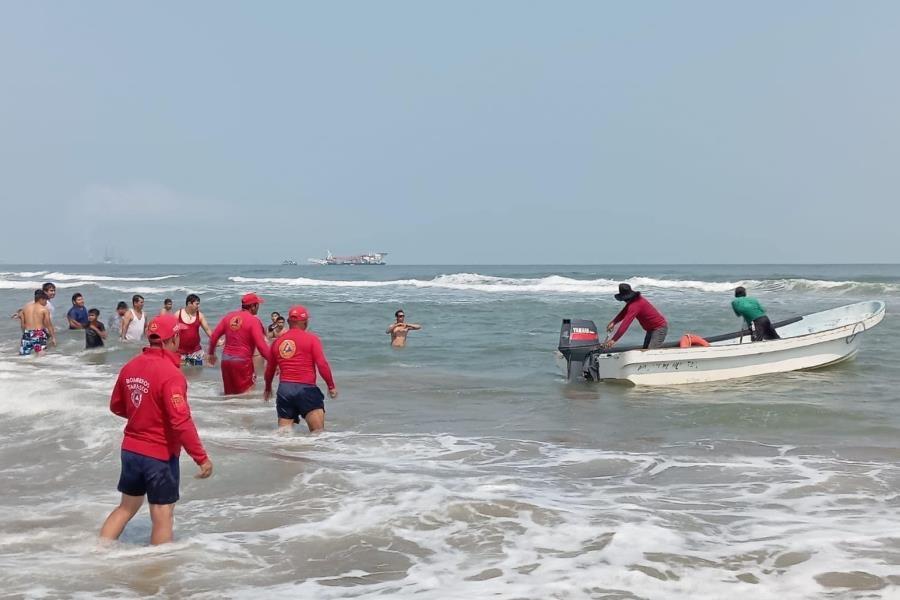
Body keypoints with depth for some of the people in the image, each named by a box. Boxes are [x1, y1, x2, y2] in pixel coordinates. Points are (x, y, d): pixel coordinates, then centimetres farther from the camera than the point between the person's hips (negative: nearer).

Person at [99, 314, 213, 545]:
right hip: (161, 455, -7)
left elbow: (116, 406, 13)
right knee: (162, 517, 7)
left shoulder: (130, 366, 0)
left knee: (126, 507, 23)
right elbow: (181, 422, -26)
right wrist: (202, 458, -21)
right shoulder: (170, 373, -22)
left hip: (131, 449, 7)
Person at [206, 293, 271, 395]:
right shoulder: (254, 321, -10)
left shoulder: (229, 316, 8)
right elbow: (261, 345, -17)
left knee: (229, 394, 16)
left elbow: (214, 336, 12)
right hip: (243, 361, -6)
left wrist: (211, 353, 26)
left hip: (226, 360, 7)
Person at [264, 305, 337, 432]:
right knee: (318, 431, -9)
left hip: (284, 389, 5)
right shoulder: (311, 339, -1)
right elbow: (322, 365, -9)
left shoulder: (277, 342, 14)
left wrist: (268, 388, 39)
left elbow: (270, 369, 23)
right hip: (306, 388, -5)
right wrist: (331, 386, 2)